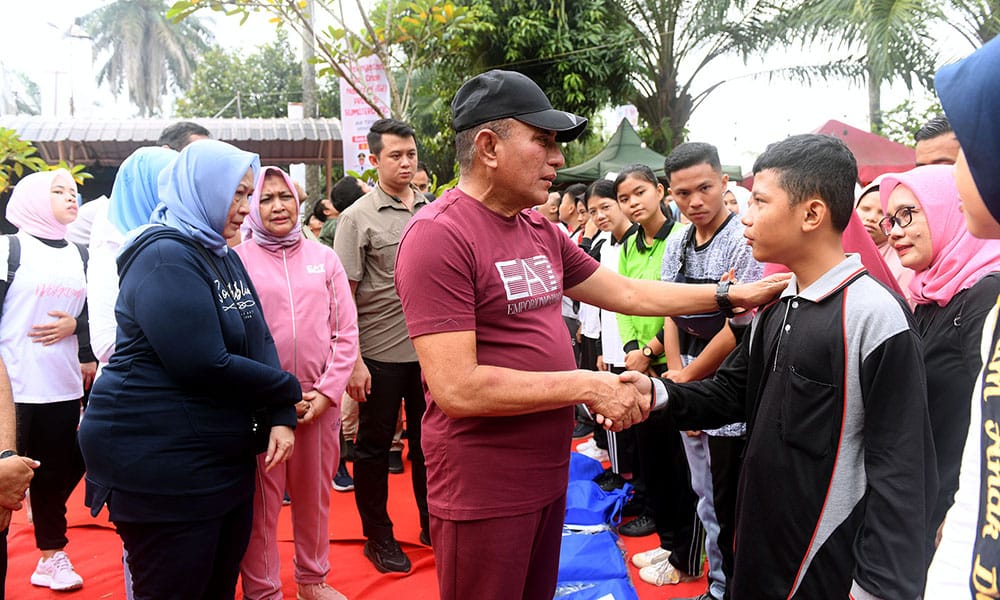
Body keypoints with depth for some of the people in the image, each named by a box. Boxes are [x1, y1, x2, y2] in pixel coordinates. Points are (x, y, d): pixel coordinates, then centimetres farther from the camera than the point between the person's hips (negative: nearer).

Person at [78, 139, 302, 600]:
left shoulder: (223, 257, 12)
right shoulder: (165, 256, -17)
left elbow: (260, 342, 8)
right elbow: (204, 364, -24)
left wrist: (281, 418, -7)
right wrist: (289, 389, -11)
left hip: (225, 456, 9)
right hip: (160, 465, -9)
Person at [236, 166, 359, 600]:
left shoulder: (323, 257, 7)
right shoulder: (237, 260, -1)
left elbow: (346, 332, 4)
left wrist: (327, 392, -5)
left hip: (320, 400, 3)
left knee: (315, 495, 14)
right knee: (262, 502, 6)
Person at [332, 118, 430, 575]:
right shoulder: (358, 218, -9)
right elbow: (344, 296, -10)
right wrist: (353, 361, -14)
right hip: (380, 353, -4)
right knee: (375, 445, 9)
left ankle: (432, 524, 33)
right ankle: (378, 536, 25)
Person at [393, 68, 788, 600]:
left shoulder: (541, 231, 8)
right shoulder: (439, 236, -19)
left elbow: (626, 292, 16)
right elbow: (456, 388, -25)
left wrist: (731, 294, 13)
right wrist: (587, 386, -20)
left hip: (548, 473, 8)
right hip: (483, 492, -8)